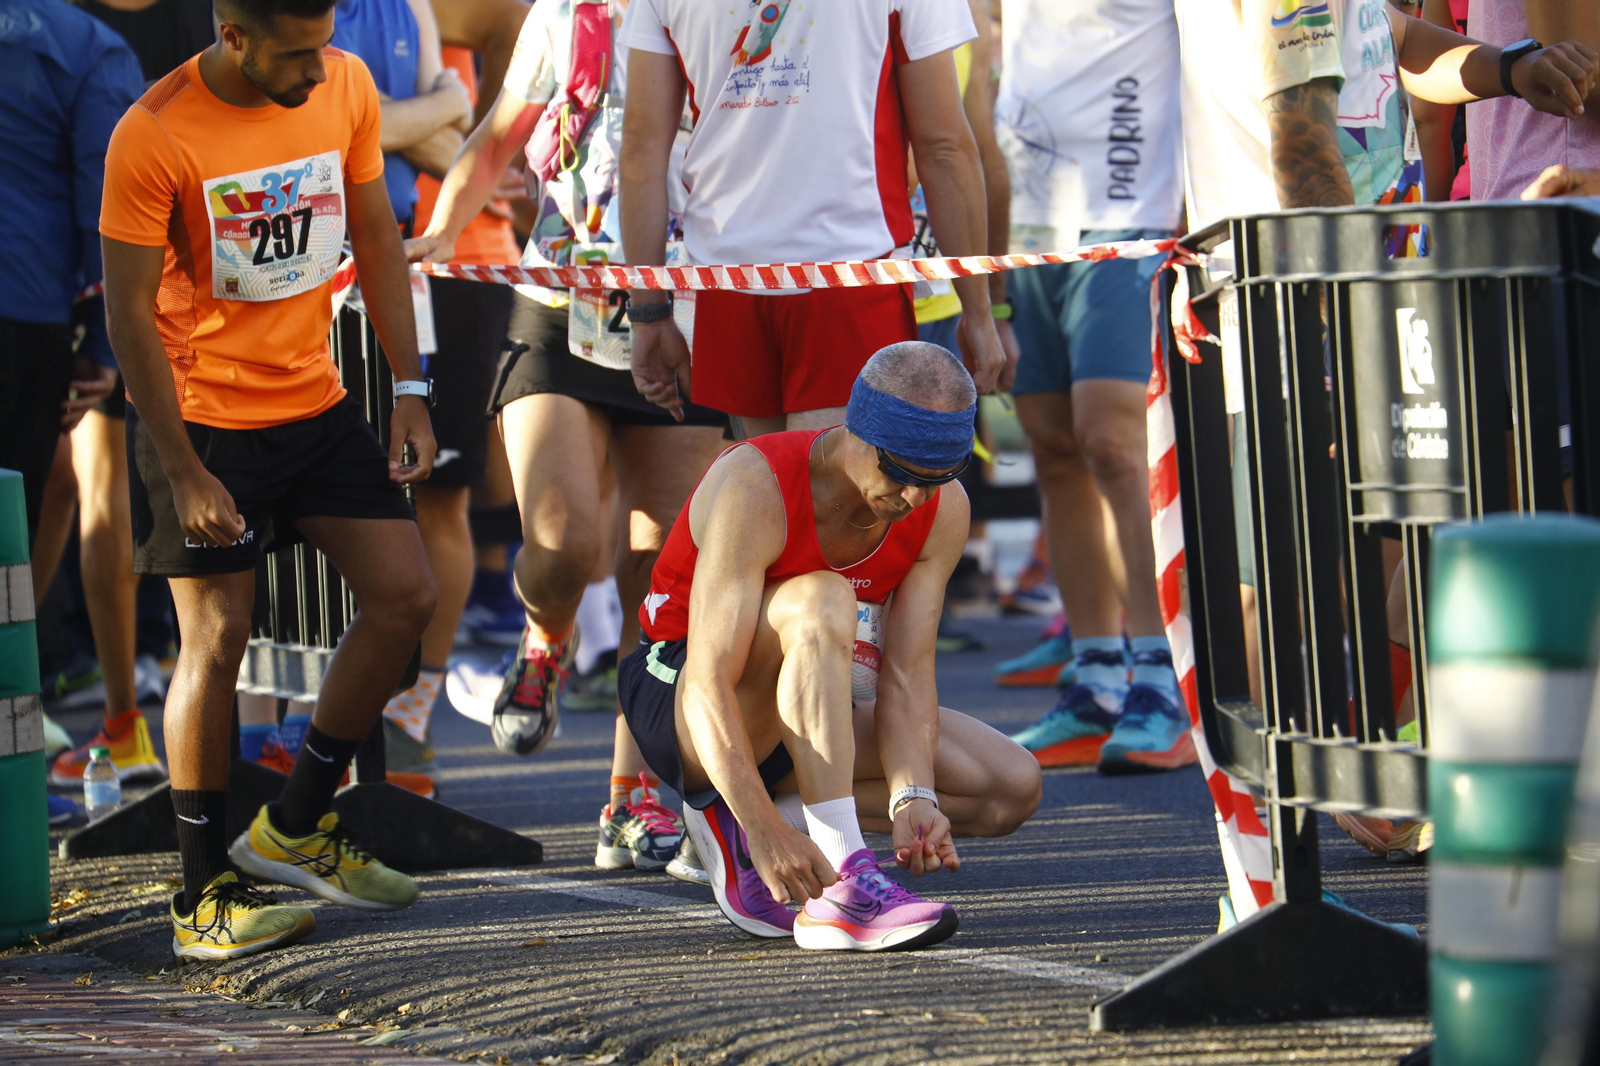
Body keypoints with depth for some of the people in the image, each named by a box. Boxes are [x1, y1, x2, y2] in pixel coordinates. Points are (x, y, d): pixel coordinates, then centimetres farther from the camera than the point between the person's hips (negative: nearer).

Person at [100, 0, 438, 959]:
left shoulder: (346, 87, -3)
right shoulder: (154, 136, -19)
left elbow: (377, 237, 9)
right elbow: (131, 312, -15)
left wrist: (410, 392, 4)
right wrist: (183, 473, -16)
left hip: (315, 403, 6)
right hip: (202, 418, -6)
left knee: (407, 595, 0)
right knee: (217, 641, -6)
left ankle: (295, 827, 15)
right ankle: (204, 895, 4)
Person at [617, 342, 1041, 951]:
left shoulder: (943, 510, -11)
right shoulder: (756, 488, -29)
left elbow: (906, 675, -13)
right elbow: (710, 688, -35)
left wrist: (913, 800, -31)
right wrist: (768, 831, -47)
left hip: (812, 725, 6)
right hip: (677, 708, -6)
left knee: (1013, 789, -11)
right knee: (821, 602, -36)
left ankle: (735, 826, -9)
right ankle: (843, 890, -40)